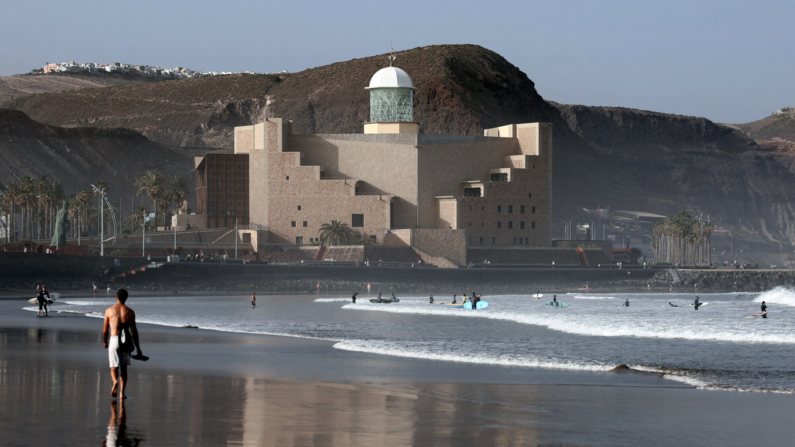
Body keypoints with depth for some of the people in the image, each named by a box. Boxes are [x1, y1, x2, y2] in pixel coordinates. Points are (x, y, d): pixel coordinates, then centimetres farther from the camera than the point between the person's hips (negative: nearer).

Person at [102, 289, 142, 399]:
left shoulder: (109, 310, 0)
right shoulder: (130, 312, 0)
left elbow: (105, 329, 6)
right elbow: (133, 331, 0)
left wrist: (104, 341, 24)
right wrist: (138, 348, 6)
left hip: (113, 340, -1)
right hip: (125, 341, 1)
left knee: (114, 367, 4)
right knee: (123, 368, 12)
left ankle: (115, 382, -28)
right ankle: (122, 393, 9)